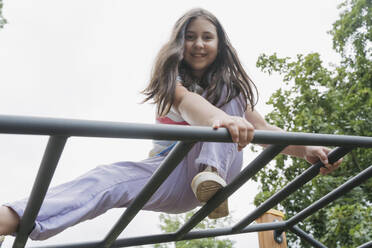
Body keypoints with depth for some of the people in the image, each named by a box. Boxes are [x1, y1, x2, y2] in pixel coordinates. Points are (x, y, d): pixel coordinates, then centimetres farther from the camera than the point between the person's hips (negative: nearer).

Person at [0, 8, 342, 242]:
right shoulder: (172, 77, -2)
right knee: (110, 177, -34)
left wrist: (304, 149, -25)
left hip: (219, 165, 2)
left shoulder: (231, 85, 8)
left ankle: (211, 176, -39)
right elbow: (185, 100, -27)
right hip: (172, 171, -1)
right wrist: (218, 117, -52)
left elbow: (260, 127, -5)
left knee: (224, 94, -19)